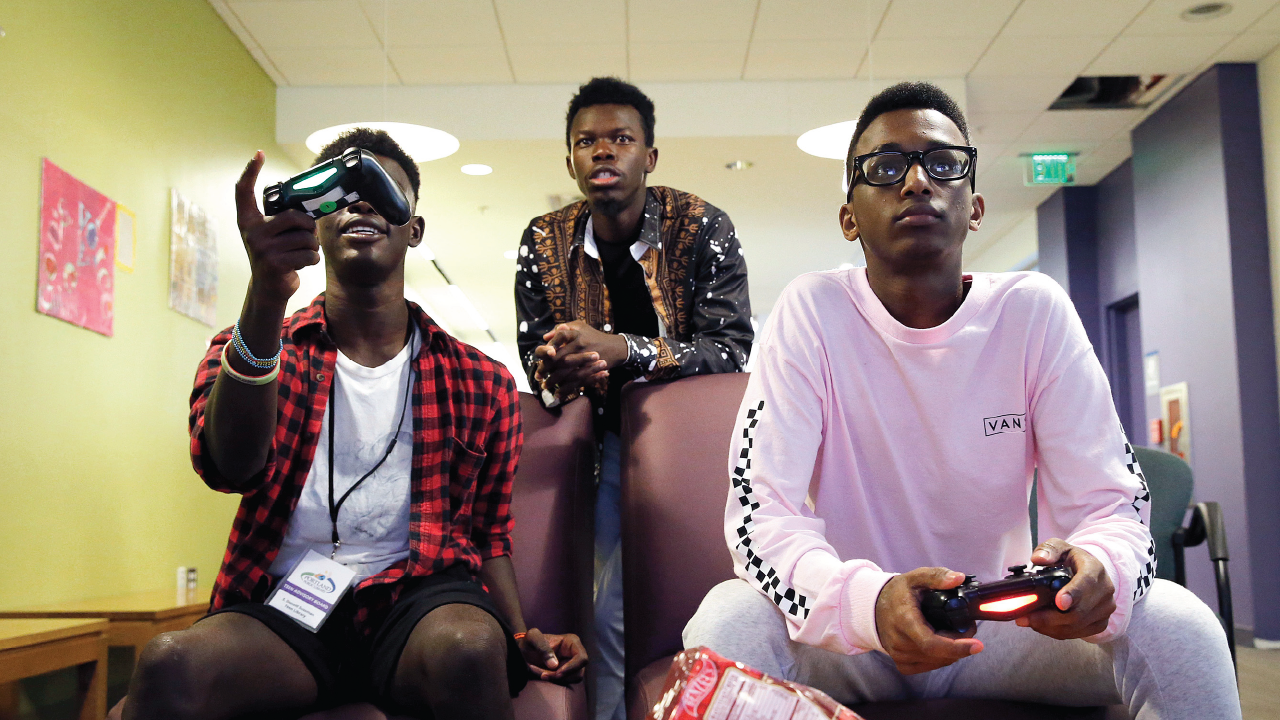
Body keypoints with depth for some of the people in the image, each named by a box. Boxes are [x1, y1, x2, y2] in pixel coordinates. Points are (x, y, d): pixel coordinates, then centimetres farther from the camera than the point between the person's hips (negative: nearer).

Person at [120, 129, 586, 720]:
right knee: (170, 665, -31)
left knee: (468, 650, -35)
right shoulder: (251, 347, 9)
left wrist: (522, 635, -4)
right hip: (283, 608, 0)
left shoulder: (480, 382, 10)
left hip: (417, 594, 0)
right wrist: (266, 296, -29)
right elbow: (228, 470, -14)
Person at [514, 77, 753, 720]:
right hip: (616, 438, 2)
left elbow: (729, 350, -16)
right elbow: (535, 355, 6)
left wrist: (621, 349, -30)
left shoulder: (703, 229, -8)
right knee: (615, 609, -4)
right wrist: (559, 374, -21)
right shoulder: (546, 242, 2)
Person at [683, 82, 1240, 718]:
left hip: (1001, 621, 2)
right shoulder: (811, 312, -13)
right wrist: (866, 601, -40)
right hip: (850, 626, -1)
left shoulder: (1035, 312, -7)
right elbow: (758, 510, -20)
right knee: (726, 622, -31)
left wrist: (1098, 569, -34)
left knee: (1180, 627, -23)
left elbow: (1108, 503, -8)